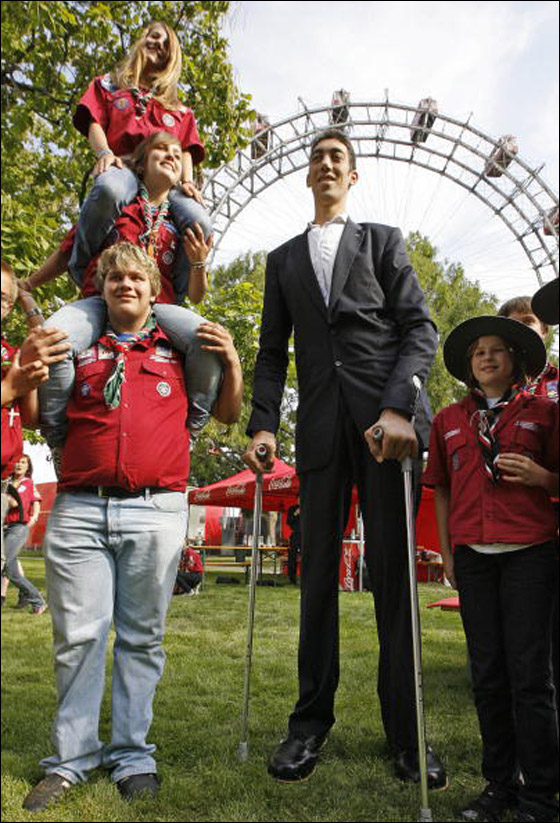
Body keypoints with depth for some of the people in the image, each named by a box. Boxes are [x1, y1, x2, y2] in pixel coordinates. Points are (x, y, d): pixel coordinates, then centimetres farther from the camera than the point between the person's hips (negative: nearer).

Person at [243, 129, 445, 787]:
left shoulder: (383, 240, 16)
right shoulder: (283, 259, 22)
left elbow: (419, 328, 3)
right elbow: (272, 352, 15)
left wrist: (398, 406, -14)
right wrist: (262, 424, 0)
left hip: (384, 418, -2)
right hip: (320, 426, 2)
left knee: (392, 572, -1)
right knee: (317, 573, 4)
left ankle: (404, 731, 11)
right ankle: (311, 720, 15)